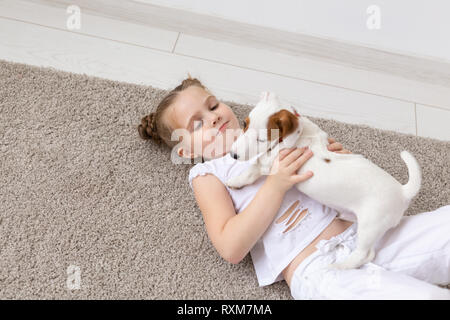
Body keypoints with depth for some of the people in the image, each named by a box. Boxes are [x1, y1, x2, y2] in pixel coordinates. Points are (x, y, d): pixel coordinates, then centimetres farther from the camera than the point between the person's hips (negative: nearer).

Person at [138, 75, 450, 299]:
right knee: (424, 295, -30)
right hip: (316, 269, -6)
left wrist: (337, 157, 3)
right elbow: (231, 248, -7)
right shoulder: (208, 174, 8)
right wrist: (275, 185, -15)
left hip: (365, 232, 7)